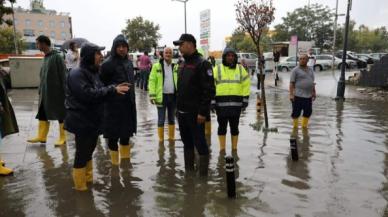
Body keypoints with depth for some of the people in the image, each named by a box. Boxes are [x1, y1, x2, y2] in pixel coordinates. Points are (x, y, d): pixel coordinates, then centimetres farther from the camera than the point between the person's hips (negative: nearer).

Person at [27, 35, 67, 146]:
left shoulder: (57, 57, -11)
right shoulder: (45, 57, 13)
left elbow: (63, 75, -14)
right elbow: (43, 76, 17)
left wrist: (64, 92, -16)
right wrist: (40, 90, 15)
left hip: (56, 92, -8)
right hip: (45, 93, 8)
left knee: (60, 115, 3)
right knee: (42, 114, 11)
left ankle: (62, 138, 13)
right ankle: (41, 136, 21)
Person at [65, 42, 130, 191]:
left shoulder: (93, 72, 12)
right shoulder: (77, 74, -18)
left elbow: (99, 92, 16)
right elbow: (88, 94, -29)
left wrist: (114, 89, 0)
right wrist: (112, 90, -28)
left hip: (92, 119, 9)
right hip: (81, 121, -9)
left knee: (89, 150, 20)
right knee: (82, 152, 2)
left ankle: (89, 179, 35)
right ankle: (80, 185, 17)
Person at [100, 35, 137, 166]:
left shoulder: (129, 63, 10)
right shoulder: (108, 64, -12)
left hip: (128, 104, 7)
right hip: (113, 106, -7)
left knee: (126, 133, 18)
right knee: (113, 135, 3)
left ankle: (125, 158, 36)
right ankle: (115, 162, 18)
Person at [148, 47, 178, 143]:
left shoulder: (176, 67, 7)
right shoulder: (157, 66, -3)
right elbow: (152, 81, -6)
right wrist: (152, 95, -14)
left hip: (173, 96, 3)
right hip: (162, 96, -3)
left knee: (172, 119, 15)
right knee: (161, 119, 4)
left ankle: (171, 137, 28)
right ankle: (161, 139, 16)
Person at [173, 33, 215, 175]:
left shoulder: (202, 64, -12)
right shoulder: (183, 64, 14)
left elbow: (209, 90, -17)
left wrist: (203, 112, -20)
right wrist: (178, 107, 16)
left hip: (195, 113, -8)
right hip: (182, 112, 8)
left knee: (199, 143, 0)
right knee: (187, 142, 16)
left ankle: (203, 174, 11)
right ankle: (188, 170, 29)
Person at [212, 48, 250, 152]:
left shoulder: (240, 69, 10)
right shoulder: (217, 69, 4)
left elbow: (246, 84, 10)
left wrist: (245, 100, 3)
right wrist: (212, 101, -5)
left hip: (236, 104, 1)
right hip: (221, 104, -1)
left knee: (234, 127, 8)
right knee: (222, 126, 6)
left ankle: (234, 149, 19)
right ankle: (222, 149, 17)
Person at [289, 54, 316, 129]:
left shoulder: (310, 70, 14)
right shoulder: (295, 70, -5)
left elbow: (312, 82, 20)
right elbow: (291, 83, -9)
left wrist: (314, 92, 16)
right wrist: (291, 94, -16)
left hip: (308, 95, 6)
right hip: (298, 95, -6)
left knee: (308, 112, 12)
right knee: (296, 112, -1)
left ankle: (304, 125, 28)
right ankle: (295, 126, 15)